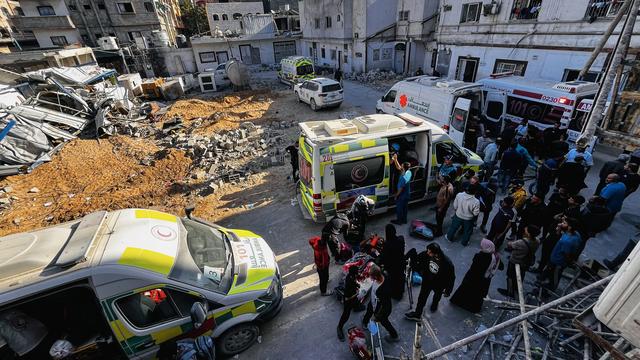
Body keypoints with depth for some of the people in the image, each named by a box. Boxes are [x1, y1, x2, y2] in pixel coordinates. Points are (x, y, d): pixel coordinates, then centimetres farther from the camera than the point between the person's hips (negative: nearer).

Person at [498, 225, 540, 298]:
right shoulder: (536, 241, -21)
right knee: (520, 277, 31)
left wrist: (508, 243, -3)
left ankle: (510, 292, 41)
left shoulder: (521, 243, -42)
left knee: (511, 277, 20)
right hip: (526, 263, 6)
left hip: (515, 263, -6)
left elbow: (509, 245, -23)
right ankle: (517, 290, 55)